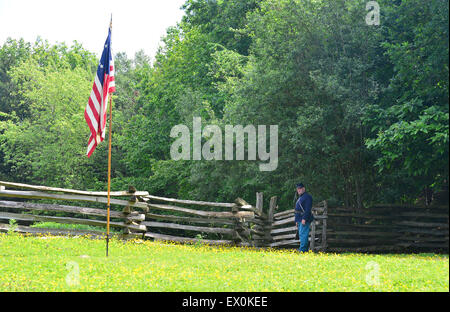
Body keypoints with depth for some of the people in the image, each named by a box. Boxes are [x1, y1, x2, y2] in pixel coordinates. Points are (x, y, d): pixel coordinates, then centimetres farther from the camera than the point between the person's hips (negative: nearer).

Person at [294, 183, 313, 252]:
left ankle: (302, 250, -19)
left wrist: (304, 219, -25)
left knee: (303, 234, -15)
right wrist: (297, 220, 22)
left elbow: (308, 209, -18)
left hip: (304, 220, -10)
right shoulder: (300, 198, 23)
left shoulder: (307, 197, -9)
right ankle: (305, 249, 12)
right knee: (301, 234, 10)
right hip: (300, 220, 10)